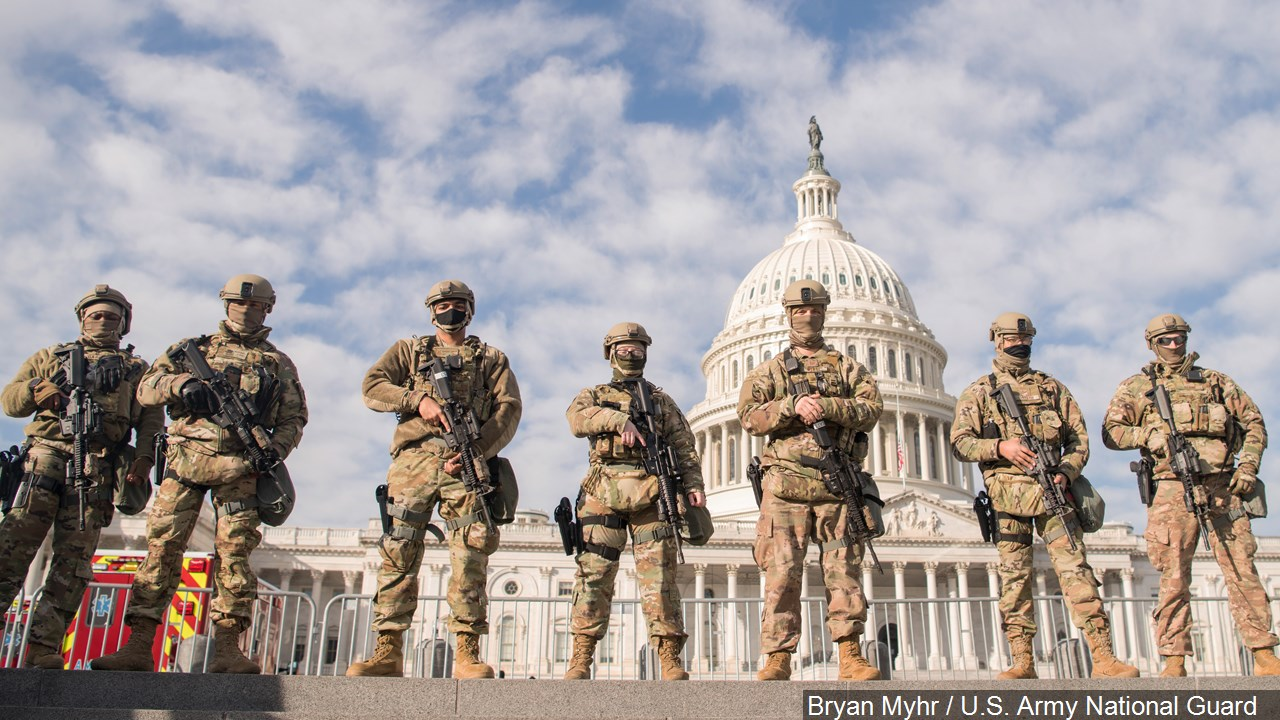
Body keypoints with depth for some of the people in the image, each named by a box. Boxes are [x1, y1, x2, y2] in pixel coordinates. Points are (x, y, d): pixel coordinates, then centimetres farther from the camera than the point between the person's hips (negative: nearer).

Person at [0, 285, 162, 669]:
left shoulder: (137, 370, 22)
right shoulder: (52, 357, 25)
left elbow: (151, 420, 10)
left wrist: (143, 458, -8)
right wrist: (34, 389, -4)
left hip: (97, 470, 0)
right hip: (46, 456, 0)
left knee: (74, 559, -6)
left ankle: (43, 651, -6)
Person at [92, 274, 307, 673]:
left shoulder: (279, 364, 19)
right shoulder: (194, 348, 19)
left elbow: (294, 418, 14)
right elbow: (146, 388, 11)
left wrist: (275, 450, -6)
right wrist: (182, 382, -11)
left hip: (239, 466, 0)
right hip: (187, 457, 1)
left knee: (234, 552, -7)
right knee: (163, 546, -5)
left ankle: (227, 649, -8)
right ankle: (138, 645, -4)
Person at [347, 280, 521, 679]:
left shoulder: (491, 358, 22)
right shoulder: (409, 350, 25)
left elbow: (509, 409, 7)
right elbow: (372, 387, 10)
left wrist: (477, 450, -9)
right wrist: (418, 399, -8)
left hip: (467, 461, -1)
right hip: (415, 456, 1)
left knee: (471, 556, -10)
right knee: (399, 552, -6)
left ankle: (467, 654, -10)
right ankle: (388, 651, -4)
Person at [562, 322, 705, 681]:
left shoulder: (662, 401, 24)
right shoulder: (594, 395, 22)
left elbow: (684, 447, 13)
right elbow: (577, 419, -2)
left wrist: (693, 485, -3)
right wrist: (618, 419, -16)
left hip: (651, 495, 0)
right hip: (604, 493, 0)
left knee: (659, 577, -5)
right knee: (593, 575, -5)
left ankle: (670, 660, -6)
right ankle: (580, 660, -3)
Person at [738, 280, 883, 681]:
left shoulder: (846, 367, 19)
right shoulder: (770, 370, 17)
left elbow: (872, 408, 2)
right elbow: (750, 417, 2)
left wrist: (827, 406, -14)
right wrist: (793, 406, -14)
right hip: (786, 483, -1)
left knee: (844, 569, -2)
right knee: (782, 572, -6)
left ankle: (851, 656, 1)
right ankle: (778, 659, -5)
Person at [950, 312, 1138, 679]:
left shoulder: (1053, 388, 19)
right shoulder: (979, 392, 13)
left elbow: (1079, 440, 14)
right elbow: (960, 442, 3)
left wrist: (1066, 472, -6)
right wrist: (1000, 446, -14)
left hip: (1052, 490, 1)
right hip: (1007, 493, -1)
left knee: (1076, 571, -8)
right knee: (1014, 578, -1)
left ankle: (1104, 659, -11)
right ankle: (1022, 661, 2)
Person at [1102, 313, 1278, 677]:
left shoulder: (1214, 381, 18)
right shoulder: (1136, 387, 14)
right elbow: (1111, 432, 5)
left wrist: (1249, 466, 5)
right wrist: (1149, 435, -12)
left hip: (1222, 487, 2)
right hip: (1172, 490, -1)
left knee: (1242, 571, -1)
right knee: (1173, 578, -4)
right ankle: (1174, 661, -1)